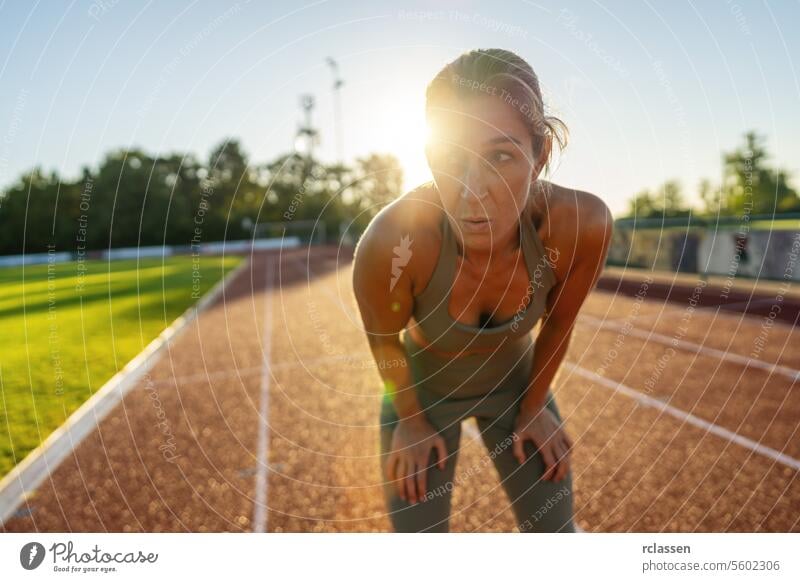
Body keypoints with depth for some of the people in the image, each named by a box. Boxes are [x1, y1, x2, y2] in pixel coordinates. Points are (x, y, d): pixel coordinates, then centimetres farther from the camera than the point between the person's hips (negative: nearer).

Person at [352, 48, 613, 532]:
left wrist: (532, 407, 3)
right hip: (422, 387, -1)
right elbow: (384, 341, -16)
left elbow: (558, 322, -10)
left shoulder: (583, 224, -30)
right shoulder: (390, 242, -37)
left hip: (515, 380, 2)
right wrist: (412, 420, -2)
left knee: (556, 529, 10)